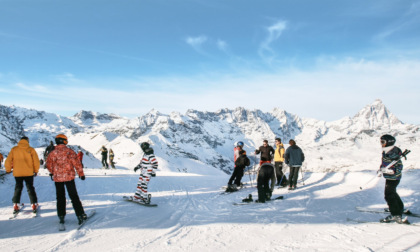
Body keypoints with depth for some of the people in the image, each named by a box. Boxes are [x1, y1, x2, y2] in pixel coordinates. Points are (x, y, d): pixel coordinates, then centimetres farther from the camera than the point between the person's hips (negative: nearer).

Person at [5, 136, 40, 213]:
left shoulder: (14, 149, 0)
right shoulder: (31, 149, -5)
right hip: (29, 173, -1)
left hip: (17, 173, 1)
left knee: (18, 188, 15)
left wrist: (8, 169, 17)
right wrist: (36, 170, 10)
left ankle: (15, 206, 11)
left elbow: (8, 161, 1)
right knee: (30, 188, 8)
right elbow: (36, 162, -4)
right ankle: (34, 205, 5)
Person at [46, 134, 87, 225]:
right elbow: (77, 163, -10)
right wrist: (81, 174, 0)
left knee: (60, 198, 14)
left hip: (57, 178, 2)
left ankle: (61, 216, 15)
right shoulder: (69, 151, -9)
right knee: (74, 197, 4)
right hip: (69, 177, -2)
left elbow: (49, 165, 11)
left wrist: (51, 173, 30)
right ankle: (80, 215, 2)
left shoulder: (52, 153, -2)